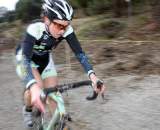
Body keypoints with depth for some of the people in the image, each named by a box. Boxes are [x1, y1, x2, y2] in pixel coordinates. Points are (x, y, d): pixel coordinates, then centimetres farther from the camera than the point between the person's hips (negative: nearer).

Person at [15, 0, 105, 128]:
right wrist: (34, 86, -67)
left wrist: (92, 75, -47)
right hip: (26, 58, -4)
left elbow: (79, 53, -29)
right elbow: (25, 59, -49)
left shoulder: (66, 30, -28)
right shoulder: (35, 29, -40)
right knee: (37, 88, -26)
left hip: (45, 58, 4)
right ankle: (27, 110, 4)